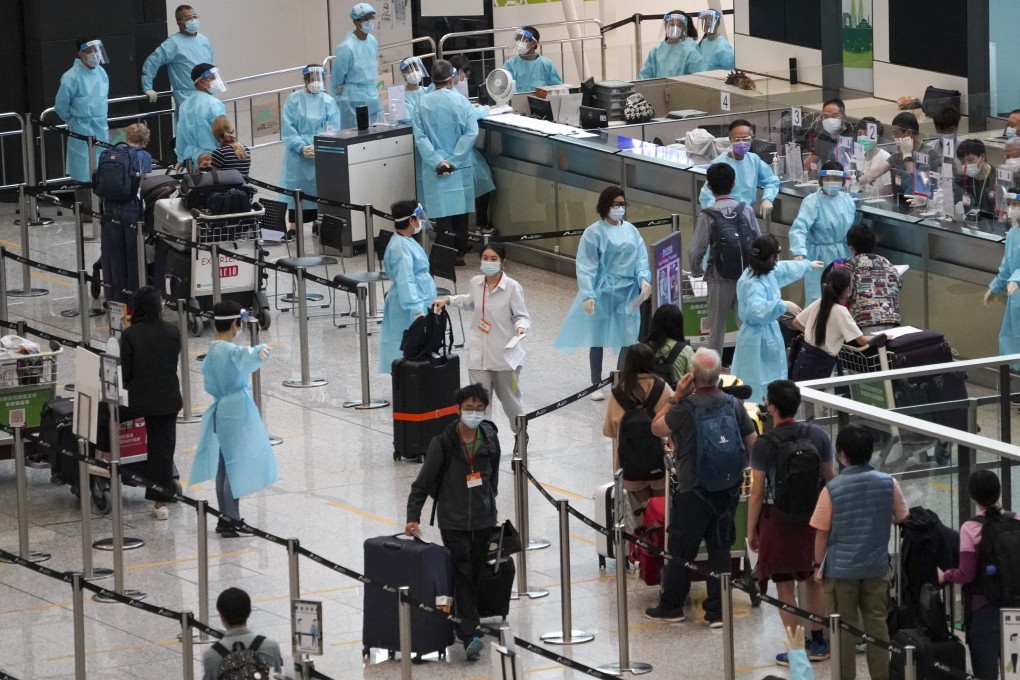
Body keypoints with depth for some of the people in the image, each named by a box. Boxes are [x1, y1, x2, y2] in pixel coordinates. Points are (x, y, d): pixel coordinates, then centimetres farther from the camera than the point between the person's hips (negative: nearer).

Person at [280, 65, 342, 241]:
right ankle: (293, 227, 6)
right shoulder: (293, 100, 1)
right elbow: (287, 128, -3)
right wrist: (302, 147, -15)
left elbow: (333, 131, -3)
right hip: (298, 154, -1)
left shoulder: (328, 102, 2)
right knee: (296, 188, 1)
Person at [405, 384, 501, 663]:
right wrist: (413, 517, -17)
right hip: (454, 521, -4)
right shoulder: (443, 442, -14)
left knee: (475, 575, 11)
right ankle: (470, 634, -12)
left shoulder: (490, 438, -1)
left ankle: (464, 624, 24)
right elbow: (423, 482, -11)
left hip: (483, 520, 4)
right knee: (462, 575, -9)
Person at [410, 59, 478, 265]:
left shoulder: (422, 104, -5)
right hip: (461, 167, 0)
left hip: (435, 170, 0)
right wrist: (453, 161, -11)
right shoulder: (460, 101, -7)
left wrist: (437, 162, -12)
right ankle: (460, 253, 16)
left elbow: (420, 137, -9)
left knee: (443, 211, 2)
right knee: (460, 209, 11)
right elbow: (471, 133, -13)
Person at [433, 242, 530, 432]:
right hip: (479, 355, 3)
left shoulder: (512, 287, -14)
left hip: (504, 353, -3)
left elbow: (522, 315, -10)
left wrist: (521, 327, -30)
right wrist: (448, 300, 19)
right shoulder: (475, 283, 1)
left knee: (510, 397, 14)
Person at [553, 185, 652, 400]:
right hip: (602, 293, -4)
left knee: (629, 338, 2)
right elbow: (586, 267, -10)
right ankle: (597, 385, 20)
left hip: (627, 293, 4)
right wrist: (588, 295, -19)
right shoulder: (594, 233, -8)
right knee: (598, 339, 7)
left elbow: (641, 259, 5)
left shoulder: (631, 231, 6)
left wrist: (644, 278, -14)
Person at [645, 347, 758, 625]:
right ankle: (718, 611, 13)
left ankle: (671, 605, 22)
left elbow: (657, 428, -1)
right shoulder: (734, 404, -4)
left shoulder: (685, 407, -17)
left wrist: (676, 397, 1)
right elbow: (752, 442, 6)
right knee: (720, 548, 12)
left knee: (681, 549, 10)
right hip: (729, 489, 4)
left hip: (693, 491, -4)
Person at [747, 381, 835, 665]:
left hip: (778, 520, -4)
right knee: (814, 581, 18)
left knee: (786, 587, 5)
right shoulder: (818, 435, -4)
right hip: (813, 515, 4)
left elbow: (757, 492, -12)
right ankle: (818, 644, 27)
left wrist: (751, 530, -2)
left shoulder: (764, 445, -16)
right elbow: (829, 478, 4)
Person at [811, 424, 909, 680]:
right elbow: (901, 518, 6)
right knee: (877, 623, 12)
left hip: (840, 569, -2)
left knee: (843, 628, 7)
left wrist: (818, 564, 4)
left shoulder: (832, 489, -14)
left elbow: (822, 532, -9)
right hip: (877, 567, 2)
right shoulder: (888, 484, -7)